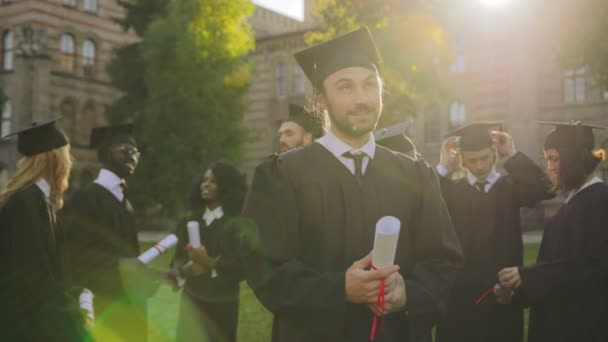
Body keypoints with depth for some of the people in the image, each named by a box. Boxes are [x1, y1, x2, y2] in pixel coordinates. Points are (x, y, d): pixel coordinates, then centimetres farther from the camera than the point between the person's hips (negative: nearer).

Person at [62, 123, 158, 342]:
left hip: (127, 305, 8)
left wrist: (152, 274, 6)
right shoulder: (85, 198, -10)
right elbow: (76, 253, -18)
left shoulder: (124, 201, 15)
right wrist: (118, 264, -24)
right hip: (100, 305, -8)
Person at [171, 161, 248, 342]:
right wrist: (185, 268, -13)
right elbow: (178, 256, 7)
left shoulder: (236, 223, -9)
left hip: (222, 303, -4)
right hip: (191, 299, 4)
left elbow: (242, 266, -15)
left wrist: (210, 264, -23)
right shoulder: (192, 220, 8)